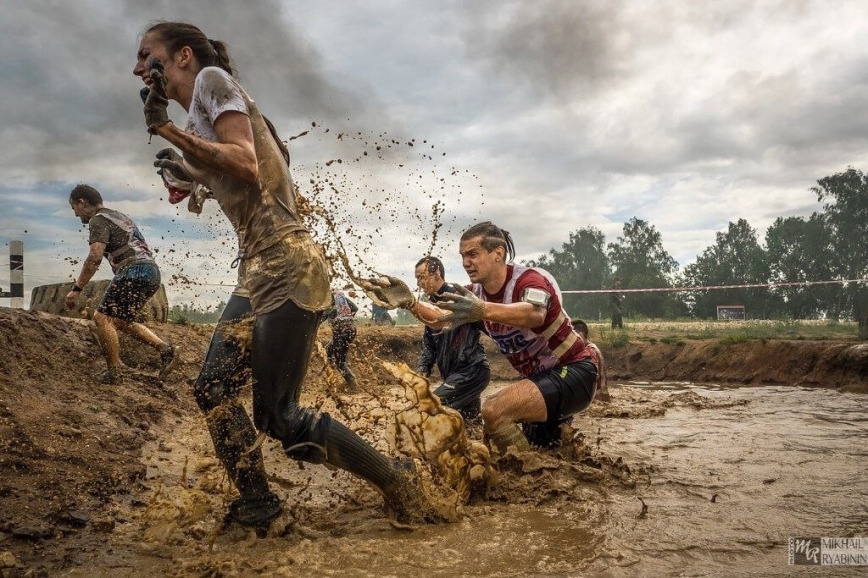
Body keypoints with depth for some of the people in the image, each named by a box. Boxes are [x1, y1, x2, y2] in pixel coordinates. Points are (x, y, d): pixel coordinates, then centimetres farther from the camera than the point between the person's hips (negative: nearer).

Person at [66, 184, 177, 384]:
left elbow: (95, 257, -16)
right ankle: (165, 349, 9)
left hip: (134, 272, -10)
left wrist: (76, 289, -16)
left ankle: (114, 373, -6)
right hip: (152, 272, 10)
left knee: (102, 317, -7)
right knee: (121, 321, 19)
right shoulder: (119, 215, 27)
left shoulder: (98, 220, -2)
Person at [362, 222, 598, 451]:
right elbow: (441, 319, -10)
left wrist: (483, 310, -60)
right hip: (538, 376, 9)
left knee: (494, 411, -26)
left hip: (573, 372, -9)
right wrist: (409, 302, -29)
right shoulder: (477, 293, 3)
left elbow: (534, 314, -43)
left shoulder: (531, 278, -20)